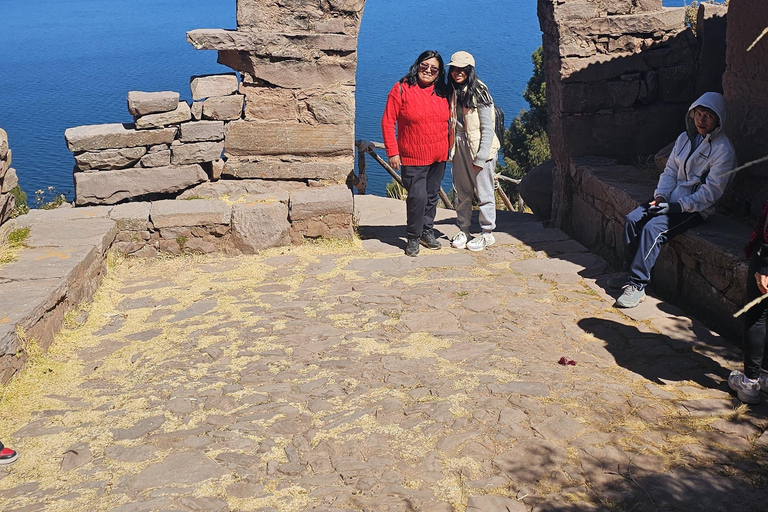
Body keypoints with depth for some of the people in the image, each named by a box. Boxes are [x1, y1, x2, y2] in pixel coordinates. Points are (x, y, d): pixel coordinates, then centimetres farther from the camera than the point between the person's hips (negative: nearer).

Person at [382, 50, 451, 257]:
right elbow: (388, 122, -9)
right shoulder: (402, 89, -8)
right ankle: (413, 238, 7)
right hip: (413, 158, -5)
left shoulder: (442, 92, 6)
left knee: (432, 196, 14)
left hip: (438, 157, 5)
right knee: (418, 196, -10)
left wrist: (449, 148, 14)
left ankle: (427, 232, 30)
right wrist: (392, 152, -12)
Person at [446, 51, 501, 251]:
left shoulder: (479, 92, -10)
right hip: (459, 147, 6)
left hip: (479, 147, -6)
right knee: (462, 192, 11)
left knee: (484, 192, 1)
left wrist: (480, 158, -14)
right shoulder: (452, 92, 8)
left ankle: (487, 233, 12)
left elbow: (487, 129, -11)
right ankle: (463, 230, 23)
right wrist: (450, 149, 4)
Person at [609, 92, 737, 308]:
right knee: (632, 219, -11)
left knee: (653, 228, -27)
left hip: (696, 209, -7)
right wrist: (660, 196, -5)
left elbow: (711, 192, -16)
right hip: (672, 199, 7)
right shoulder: (685, 138, 10)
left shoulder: (723, 150, -12)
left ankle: (637, 285, -24)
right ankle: (629, 272, 1)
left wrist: (677, 206, -20)